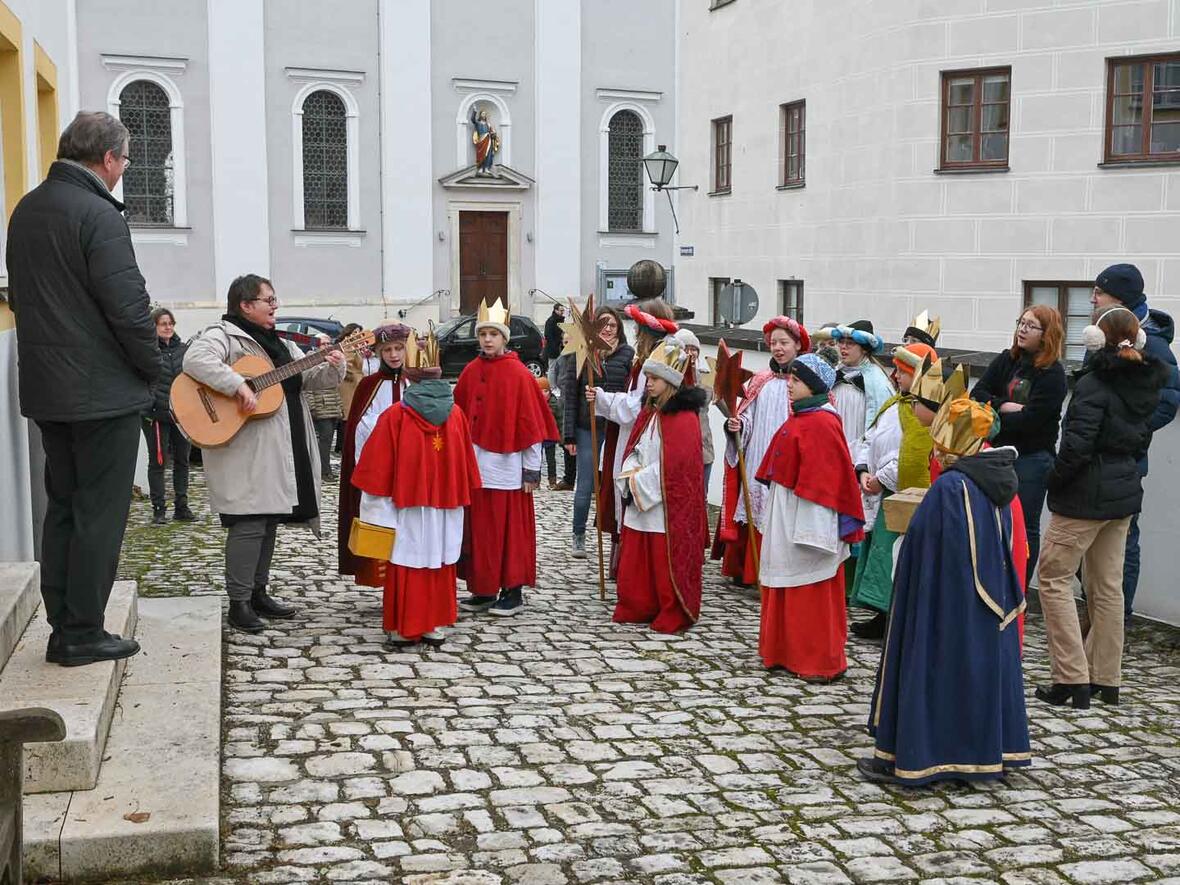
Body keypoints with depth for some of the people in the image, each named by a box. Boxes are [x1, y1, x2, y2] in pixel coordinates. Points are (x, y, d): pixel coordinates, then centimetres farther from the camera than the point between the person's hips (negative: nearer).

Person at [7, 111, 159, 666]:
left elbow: (19, 295, 17)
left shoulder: (26, 210, 11)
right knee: (100, 514, 0)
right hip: (103, 391, -8)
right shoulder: (98, 214, -16)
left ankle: (62, 630, 19)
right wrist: (151, 366, -6)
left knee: (62, 507, 15)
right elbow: (128, 306, -20)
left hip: (45, 389, 8)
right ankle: (82, 635, 5)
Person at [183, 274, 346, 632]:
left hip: (280, 452, 9)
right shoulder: (223, 335, -6)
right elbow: (195, 360, -25)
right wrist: (238, 385, -29)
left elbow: (311, 378, 20)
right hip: (246, 453, -9)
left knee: (269, 521, 13)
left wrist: (333, 368, -1)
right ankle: (238, 604, -3)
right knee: (249, 523, -10)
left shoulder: (280, 345, 21)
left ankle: (258, 593, 24)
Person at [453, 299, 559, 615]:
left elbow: (531, 424, -7)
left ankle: (512, 590, 12)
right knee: (479, 528, 10)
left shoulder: (519, 374, -7)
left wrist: (532, 469, -8)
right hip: (475, 465, 5)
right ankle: (483, 589, 20)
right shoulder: (471, 372, 6)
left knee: (510, 529, 1)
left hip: (506, 466, -5)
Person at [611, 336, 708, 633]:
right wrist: (630, 474, -5)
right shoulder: (648, 413, 13)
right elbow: (633, 449, 15)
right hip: (639, 501, 8)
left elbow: (675, 464, -18)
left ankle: (673, 617, 12)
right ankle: (637, 609, 23)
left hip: (669, 505, -8)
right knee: (634, 561, 11)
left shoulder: (684, 417, -14)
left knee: (667, 564, 0)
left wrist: (640, 480, -13)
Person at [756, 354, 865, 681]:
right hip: (784, 520, 10)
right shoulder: (799, 419, 12)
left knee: (810, 593, -2)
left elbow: (822, 481, -21)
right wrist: (771, 510, 19)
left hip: (807, 518, -10)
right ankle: (785, 650, 27)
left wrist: (810, 531, -24)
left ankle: (822, 662, 8)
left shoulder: (821, 424, -17)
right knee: (785, 590, 16)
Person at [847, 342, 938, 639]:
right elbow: (870, 439, 16)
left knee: (897, 561, -6)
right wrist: (864, 471, 0)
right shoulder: (896, 404, 15)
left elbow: (912, 459, -23)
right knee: (880, 555, 14)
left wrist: (881, 480, -14)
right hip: (883, 497, 10)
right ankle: (884, 617, 23)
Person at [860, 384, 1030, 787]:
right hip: (987, 606, 8)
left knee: (930, 668, 1)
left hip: (946, 600, -8)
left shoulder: (950, 487, -22)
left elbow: (929, 549, -20)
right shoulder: (995, 482, 4)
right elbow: (1004, 548, 12)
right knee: (984, 665, 16)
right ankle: (987, 750, 26)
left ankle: (908, 756, 9)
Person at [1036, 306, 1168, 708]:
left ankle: (1073, 680, -3)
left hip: (1086, 495, -8)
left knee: (1054, 578, 0)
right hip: (1125, 493, 8)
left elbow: (1077, 445, -23)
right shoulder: (1144, 385, 7)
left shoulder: (1094, 385, -18)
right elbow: (1141, 440, 16)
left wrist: (1054, 480, -9)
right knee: (1108, 586, 14)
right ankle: (1105, 679, 21)